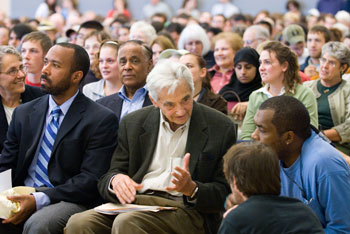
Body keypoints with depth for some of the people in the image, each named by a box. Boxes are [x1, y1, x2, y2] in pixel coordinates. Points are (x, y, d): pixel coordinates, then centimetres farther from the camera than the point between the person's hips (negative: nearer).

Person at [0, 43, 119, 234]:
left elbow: (91, 180, -9)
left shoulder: (101, 120, -2)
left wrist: (38, 200, -20)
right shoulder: (23, 113, 14)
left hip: (69, 201, -4)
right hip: (22, 197, 4)